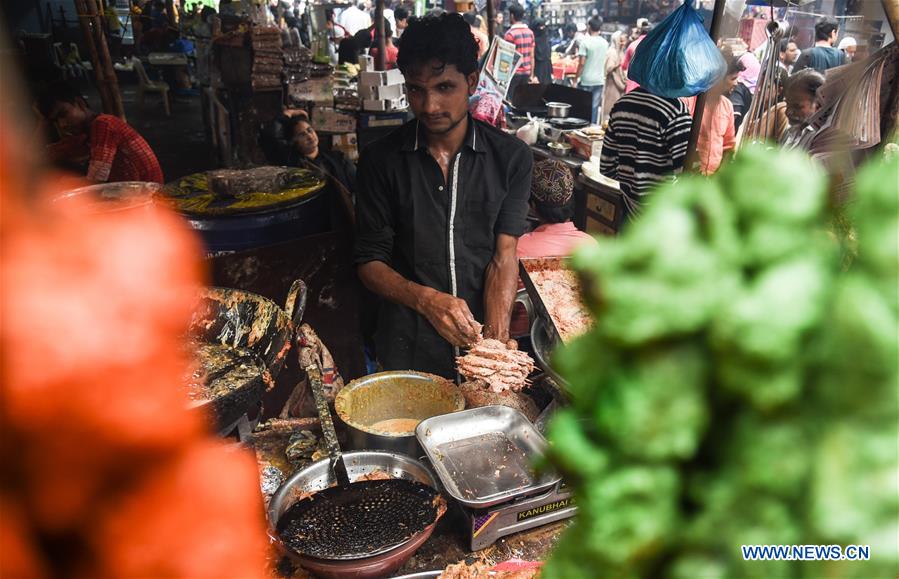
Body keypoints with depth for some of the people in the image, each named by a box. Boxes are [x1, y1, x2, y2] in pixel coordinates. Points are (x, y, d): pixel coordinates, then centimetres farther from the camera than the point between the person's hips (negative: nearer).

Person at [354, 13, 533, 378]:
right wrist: (426, 300, -22)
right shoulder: (381, 160, -6)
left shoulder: (510, 157, -4)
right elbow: (370, 262, -4)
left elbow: (504, 256, -9)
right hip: (408, 347, -1)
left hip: (483, 336, 1)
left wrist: (495, 341, -22)